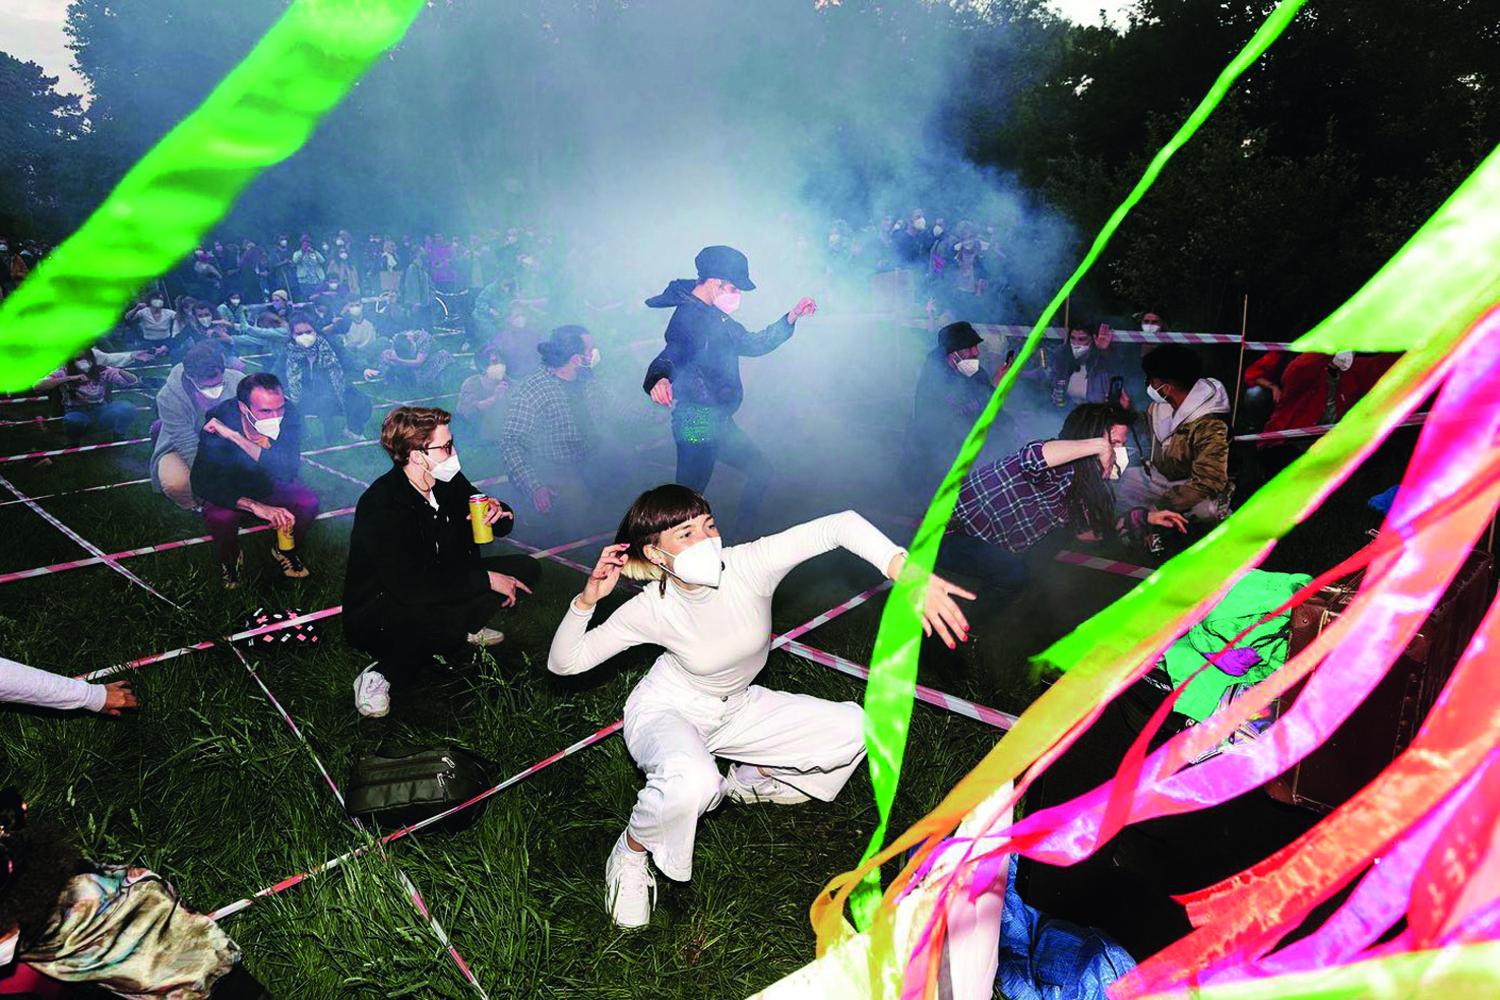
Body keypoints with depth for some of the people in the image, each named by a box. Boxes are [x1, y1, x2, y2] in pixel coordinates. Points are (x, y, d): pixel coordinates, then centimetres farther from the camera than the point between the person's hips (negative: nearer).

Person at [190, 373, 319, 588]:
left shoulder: (288, 414, -28)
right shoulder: (220, 419, -30)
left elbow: (288, 471, -40)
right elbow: (201, 482, -32)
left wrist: (235, 437, -45)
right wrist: (254, 506, -46)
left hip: (272, 486, 2)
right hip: (230, 489, -1)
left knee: (308, 503, -26)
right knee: (219, 517, -32)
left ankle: (284, 549, 6)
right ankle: (230, 560, 3)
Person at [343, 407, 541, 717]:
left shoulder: (449, 481, -6)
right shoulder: (380, 506, -28)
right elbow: (410, 588, -36)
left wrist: (498, 513, -17)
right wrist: (486, 579, -31)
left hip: (442, 587, 8)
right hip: (377, 613, -8)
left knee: (526, 569, -3)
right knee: (447, 624, -41)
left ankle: (467, 628, 14)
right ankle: (377, 677, -14)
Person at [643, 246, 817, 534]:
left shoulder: (714, 315, 17)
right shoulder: (689, 317, -15)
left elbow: (753, 343, 26)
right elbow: (668, 357, -32)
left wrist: (791, 317, 20)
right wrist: (659, 379, -55)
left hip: (719, 421, 11)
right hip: (698, 424, -11)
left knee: (760, 469, 20)